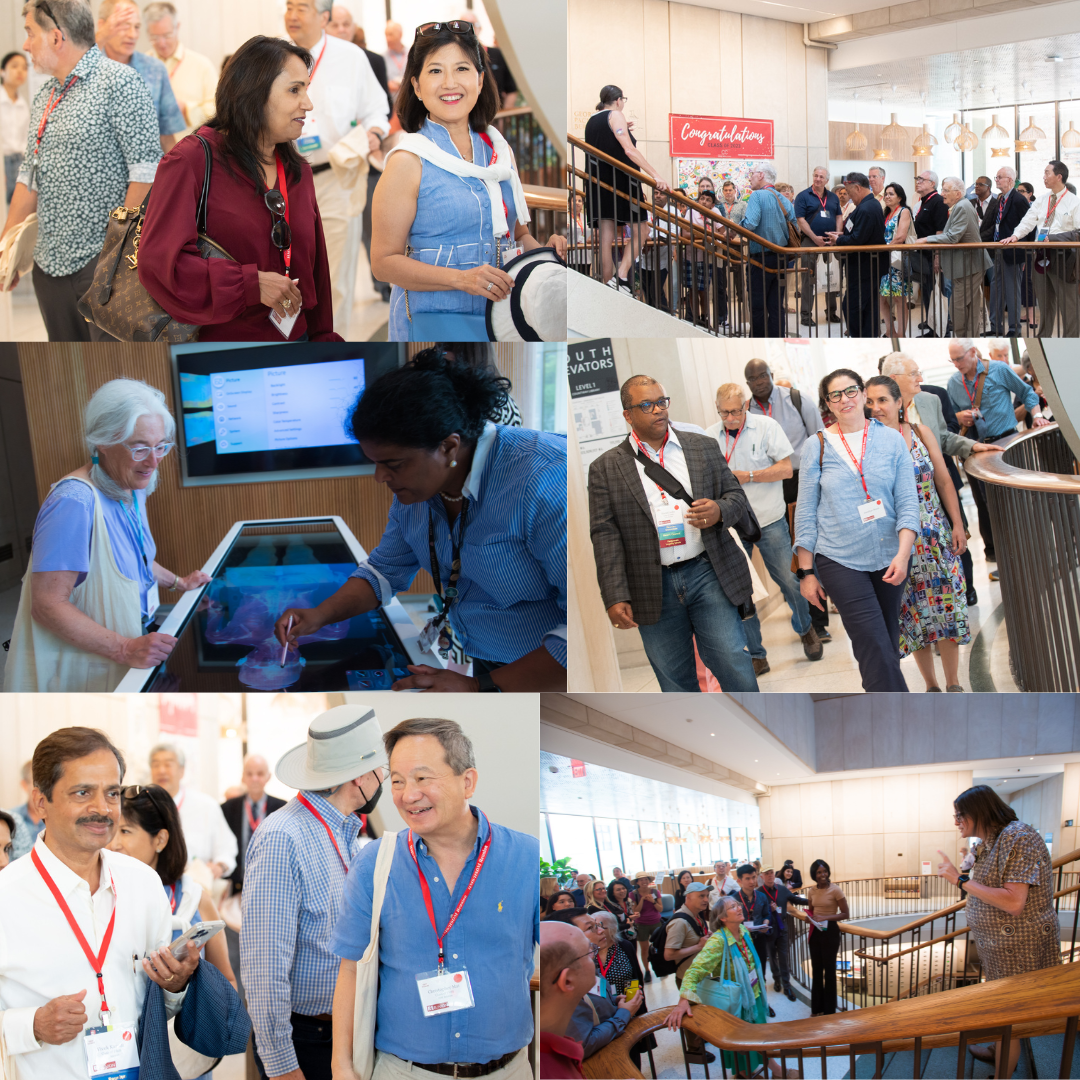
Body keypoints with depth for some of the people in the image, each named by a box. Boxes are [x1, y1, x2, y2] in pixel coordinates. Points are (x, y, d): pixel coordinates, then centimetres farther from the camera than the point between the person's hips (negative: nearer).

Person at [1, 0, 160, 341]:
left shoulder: (118, 82, -8)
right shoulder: (45, 96, 16)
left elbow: (146, 168, -14)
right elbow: (30, 176, 20)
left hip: (104, 260, -8)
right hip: (50, 263, 8)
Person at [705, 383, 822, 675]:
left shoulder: (766, 426, -3)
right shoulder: (708, 436, 3)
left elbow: (786, 469, -7)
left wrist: (747, 476, -13)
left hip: (769, 521, -2)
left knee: (789, 580, 3)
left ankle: (806, 630, 31)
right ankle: (755, 655, 12)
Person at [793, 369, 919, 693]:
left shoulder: (891, 440, 4)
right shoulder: (817, 446, 1)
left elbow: (907, 502, 1)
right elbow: (805, 511, 3)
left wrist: (903, 554, -13)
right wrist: (806, 572, 0)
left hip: (888, 558, 3)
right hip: (840, 562, -3)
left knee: (887, 645, 10)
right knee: (876, 651, -12)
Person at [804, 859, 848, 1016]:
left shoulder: (835, 890, -13)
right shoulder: (811, 890, 3)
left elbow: (845, 914, -12)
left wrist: (825, 917, -22)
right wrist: (810, 917, -7)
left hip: (830, 931, -5)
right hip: (815, 931, 5)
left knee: (829, 970, 3)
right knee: (816, 969, 12)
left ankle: (829, 1010, 15)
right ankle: (817, 1007, 24)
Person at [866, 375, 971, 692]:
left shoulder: (919, 433, 1)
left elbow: (944, 481, 5)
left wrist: (957, 524, 2)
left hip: (935, 535, 2)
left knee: (945, 605, 3)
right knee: (913, 611, 5)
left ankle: (953, 684, 17)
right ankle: (931, 686, 20)